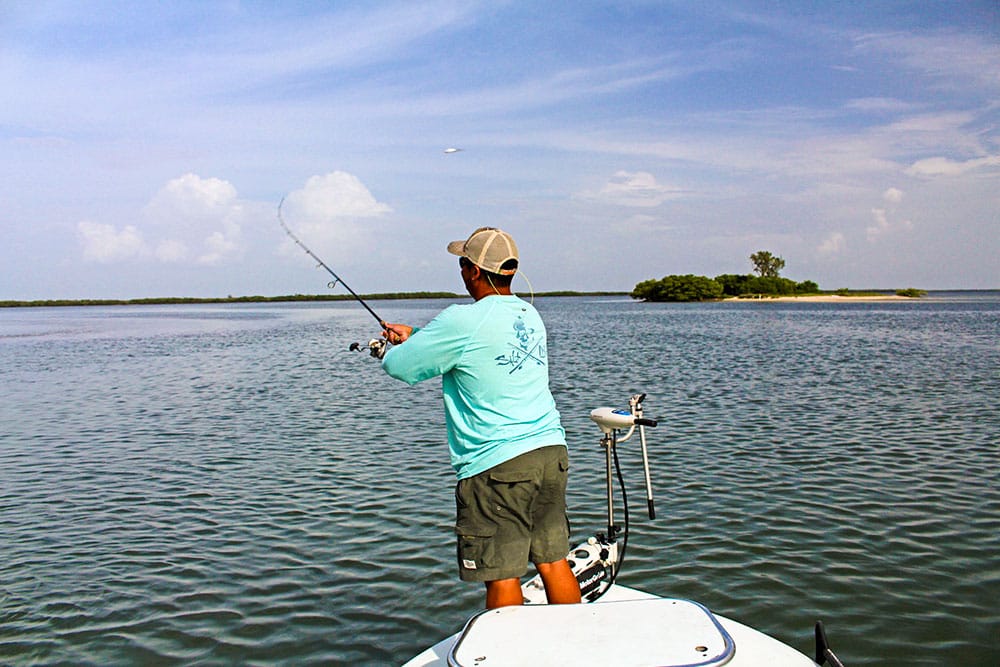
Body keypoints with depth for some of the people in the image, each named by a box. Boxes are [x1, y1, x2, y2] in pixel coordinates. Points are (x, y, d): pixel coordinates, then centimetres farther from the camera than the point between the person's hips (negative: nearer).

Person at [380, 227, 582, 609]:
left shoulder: (464, 320, -12)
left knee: (502, 576, 2)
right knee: (554, 561, 15)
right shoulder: (530, 315, 13)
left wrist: (398, 345, 19)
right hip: (551, 450, 8)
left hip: (497, 465, -8)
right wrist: (414, 335, 30)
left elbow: (397, 365, -4)